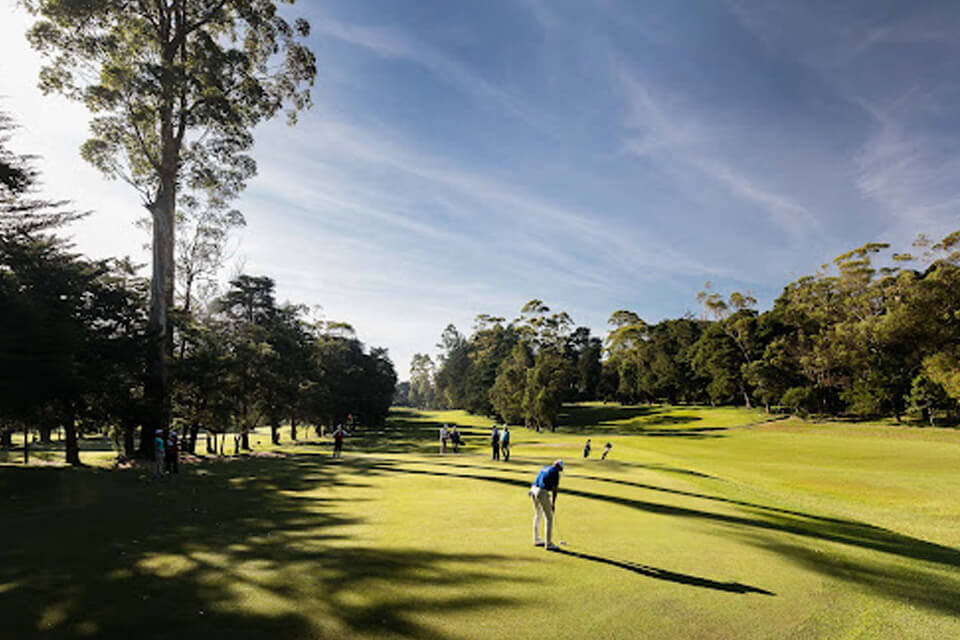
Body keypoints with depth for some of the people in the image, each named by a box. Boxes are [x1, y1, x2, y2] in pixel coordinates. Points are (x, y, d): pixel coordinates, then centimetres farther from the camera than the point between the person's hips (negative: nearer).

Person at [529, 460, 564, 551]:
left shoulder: (545, 468, 21)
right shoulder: (556, 473, -2)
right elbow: (555, 490, -2)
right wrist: (553, 504, 6)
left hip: (533, 490, 8)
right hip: (542, 493, -8)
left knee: (538, 515, 23)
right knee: (549, 518, 0)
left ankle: (536, 540, 31)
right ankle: (549, 544, 0)